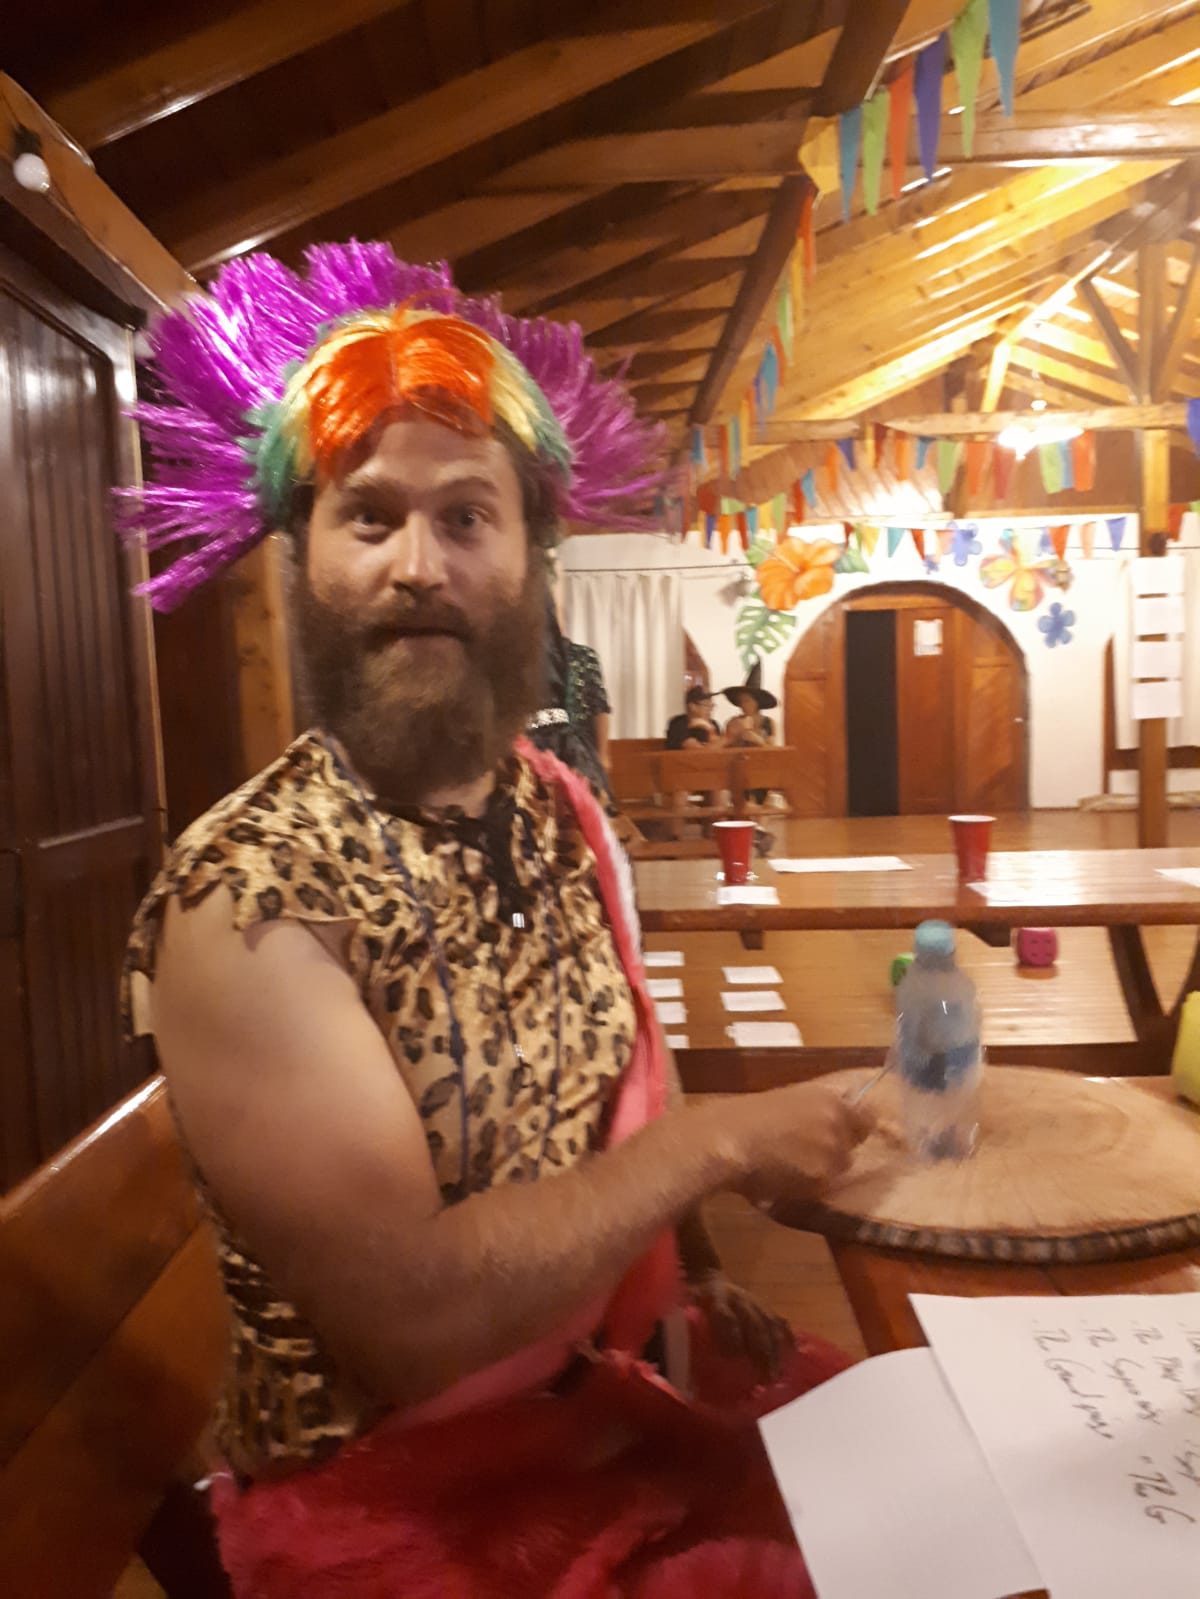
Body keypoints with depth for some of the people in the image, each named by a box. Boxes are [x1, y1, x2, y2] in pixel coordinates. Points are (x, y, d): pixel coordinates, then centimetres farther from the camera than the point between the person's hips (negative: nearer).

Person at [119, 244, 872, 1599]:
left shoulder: (566, 813, -2)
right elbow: (408, 1314, -25)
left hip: (628, 1397, 6)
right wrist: (717, 1144, -19)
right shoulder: (244, 901, -22)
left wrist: (696, 1279, -6)